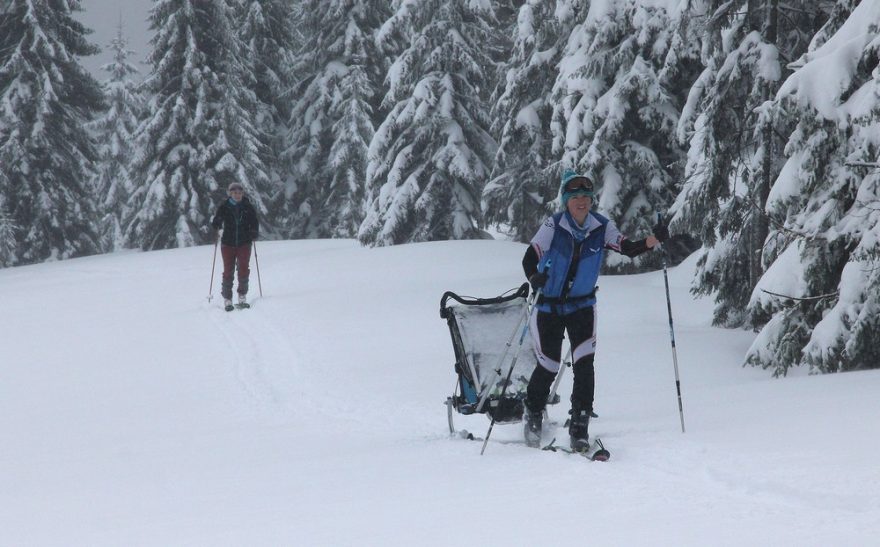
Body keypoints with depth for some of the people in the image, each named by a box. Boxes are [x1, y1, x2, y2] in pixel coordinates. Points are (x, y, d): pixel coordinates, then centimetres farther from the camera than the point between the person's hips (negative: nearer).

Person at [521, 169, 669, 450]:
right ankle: (533, 413, 29)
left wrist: (655, 239, -28)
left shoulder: (602, 227, -7)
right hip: (549, 306, -2)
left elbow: (630, 249, -10)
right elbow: (529, 260, -16)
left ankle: (579, 428, -10)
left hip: (582, 306, 2)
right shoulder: (553, 226, -14)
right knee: (548, 366, -1)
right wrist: (535, 278, -38)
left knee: (584, 364, -14)